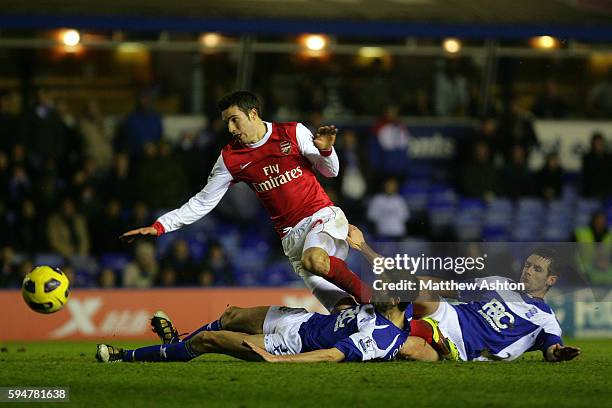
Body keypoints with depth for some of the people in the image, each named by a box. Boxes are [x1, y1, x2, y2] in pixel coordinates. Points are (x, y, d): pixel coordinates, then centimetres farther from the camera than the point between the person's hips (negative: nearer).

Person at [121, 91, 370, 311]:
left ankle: (365, 295, -18)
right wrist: (159, 227, 3)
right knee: (339, 308, -16)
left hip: (322, 215, -2)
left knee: (313, 260, -37)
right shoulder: (230, 158, 6)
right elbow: (202, 202, 9)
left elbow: (330, 171, 8)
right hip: (291, 236, 2)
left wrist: (325, 150, -14)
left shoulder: (293, 133, 0)